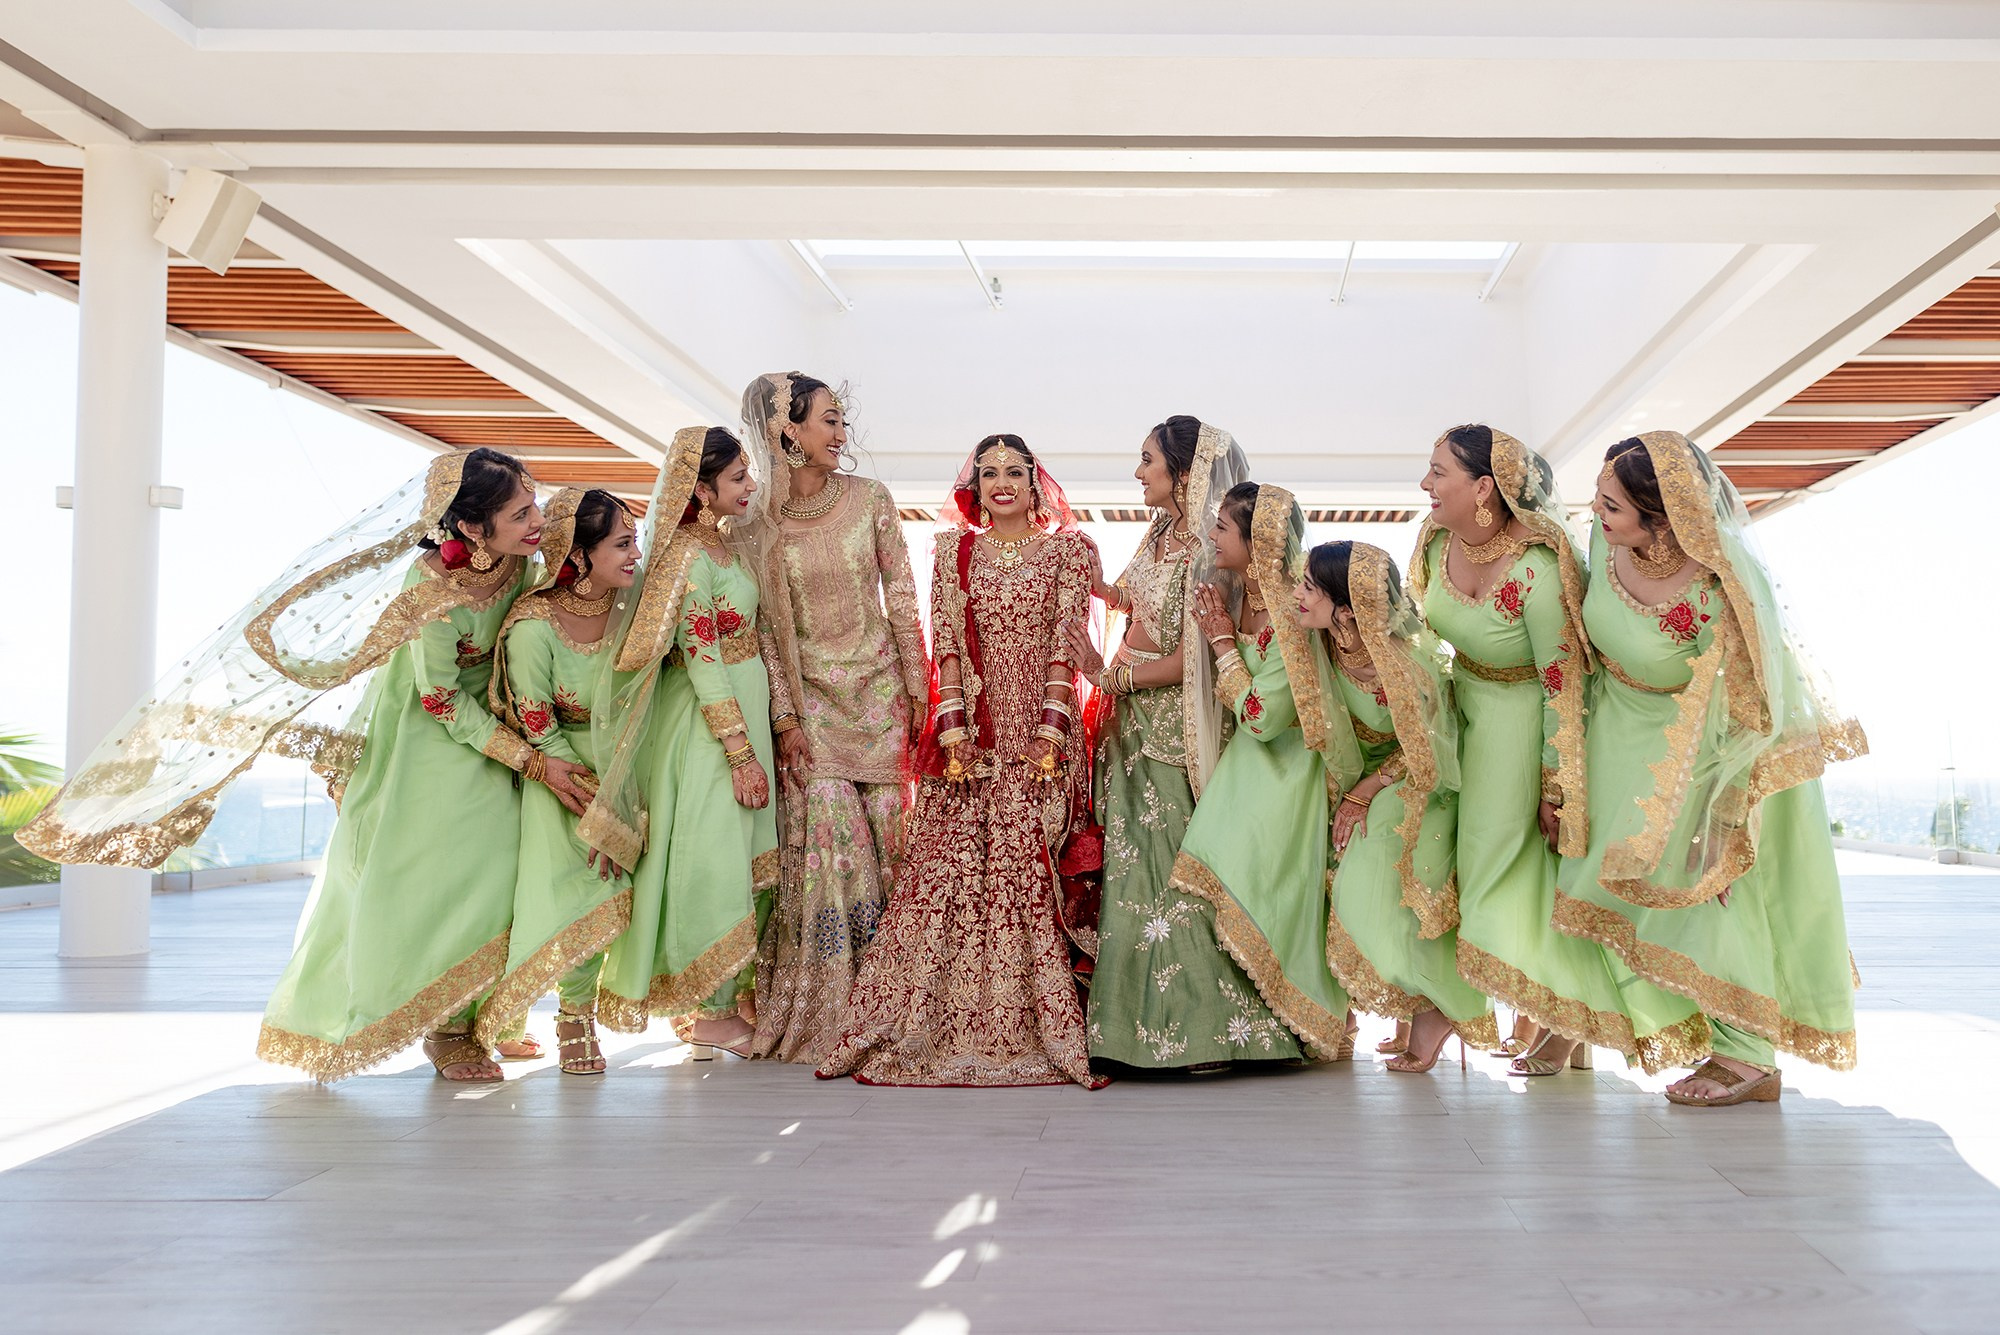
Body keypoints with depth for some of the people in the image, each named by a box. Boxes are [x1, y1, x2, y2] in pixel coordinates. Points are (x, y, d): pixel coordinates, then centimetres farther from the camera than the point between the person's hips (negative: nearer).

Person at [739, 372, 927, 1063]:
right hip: (810, 691, -1)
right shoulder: (760, 518, -1)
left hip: (877, 683, 1)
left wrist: (917, 687, 0)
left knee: (881, 828, -1)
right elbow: (768, 624, 0)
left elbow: (901, 596, 3)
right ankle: (820, 1002, 2)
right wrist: (785, 717, -5)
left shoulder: (871, 498, 2)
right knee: (825, 829, -9)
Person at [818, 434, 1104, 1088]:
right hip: (968, 732, 2)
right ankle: (947, 1029, 1)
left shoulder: (1070, 549, 7)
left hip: (1041, 732, -2)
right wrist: (953, 730, -8)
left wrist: (1049, 732, -12)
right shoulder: (954, 550, 12)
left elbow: (1066, 646, -2)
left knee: (1033, 871, -8)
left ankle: (1045, 1031, 0)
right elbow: (946, 643, 4)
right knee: (946, 872, -5)